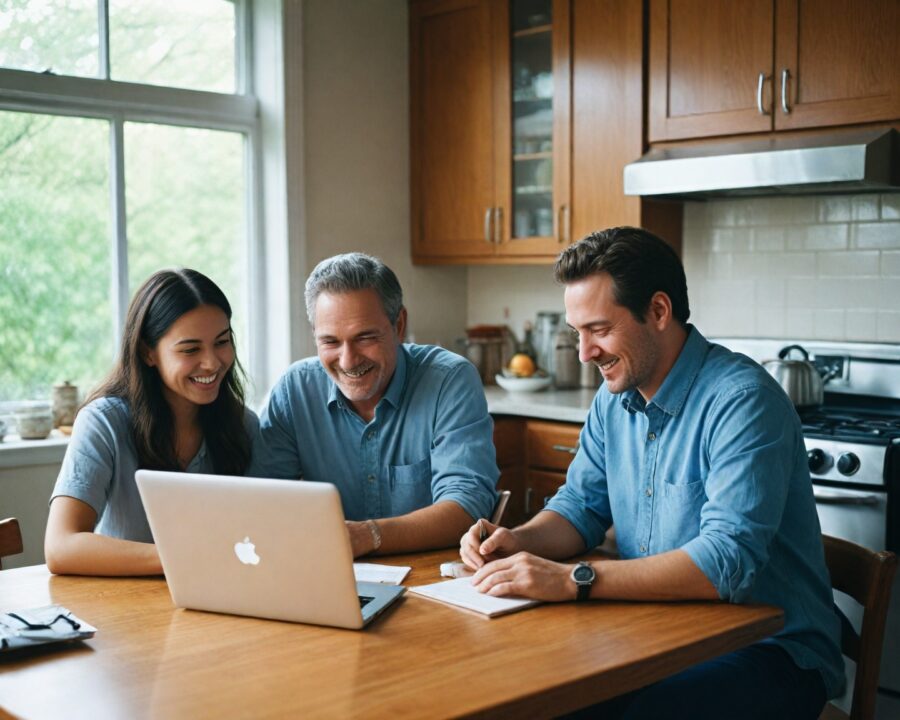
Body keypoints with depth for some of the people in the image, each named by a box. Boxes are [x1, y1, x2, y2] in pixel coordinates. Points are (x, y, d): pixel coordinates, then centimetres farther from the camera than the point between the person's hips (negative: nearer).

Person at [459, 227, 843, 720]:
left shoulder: (742, 401, -20)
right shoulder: (614, 399, 6)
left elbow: (729, 561, -30)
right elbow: (582, 506, 14)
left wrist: (573, 580, -34)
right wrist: (519, 541, -8)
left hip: (770, 651, -6)